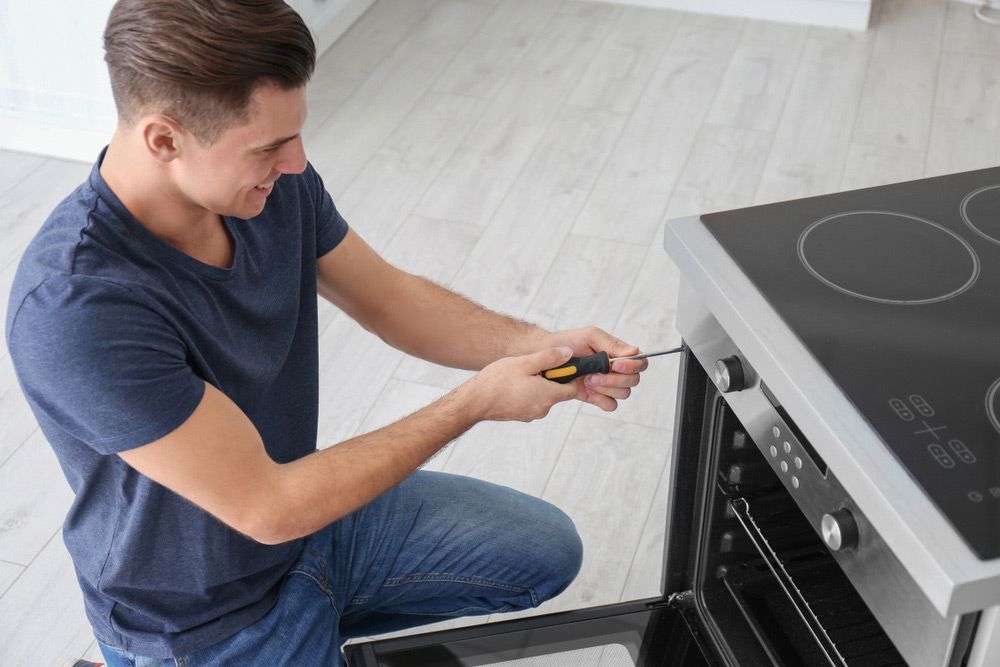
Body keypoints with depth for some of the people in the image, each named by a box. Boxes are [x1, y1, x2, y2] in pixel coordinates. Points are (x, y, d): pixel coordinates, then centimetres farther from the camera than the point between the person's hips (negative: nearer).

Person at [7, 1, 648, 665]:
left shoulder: (274, 181, -15)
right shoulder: (77, 307, -35)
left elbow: (392, 299, 2)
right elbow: (270, 509, -30)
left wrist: (539, 346, -14)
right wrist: (475, 402, -24)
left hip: (305, 503, 7)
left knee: (549, 549, 13)